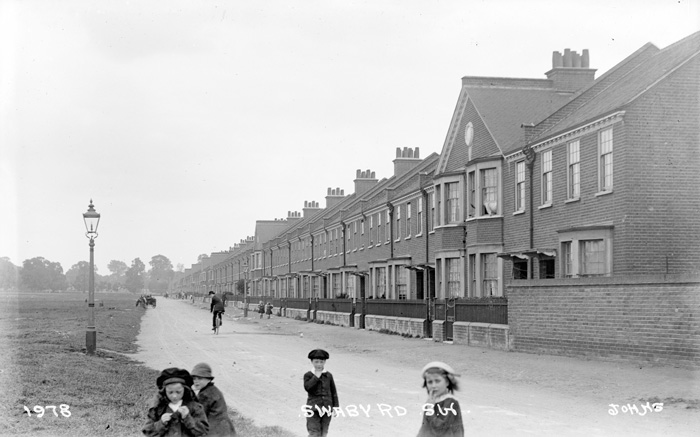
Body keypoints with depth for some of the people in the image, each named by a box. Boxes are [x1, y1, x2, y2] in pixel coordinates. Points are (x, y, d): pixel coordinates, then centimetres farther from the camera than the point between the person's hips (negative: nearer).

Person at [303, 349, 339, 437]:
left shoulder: (328, 375, 5)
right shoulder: (308, 375, -3)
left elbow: (333, 392, 10)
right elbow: (307, 387, -21)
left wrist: (335, 406, 6)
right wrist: (316, 376, -18)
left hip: (326, 409, 3)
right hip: (313, 409, -3)